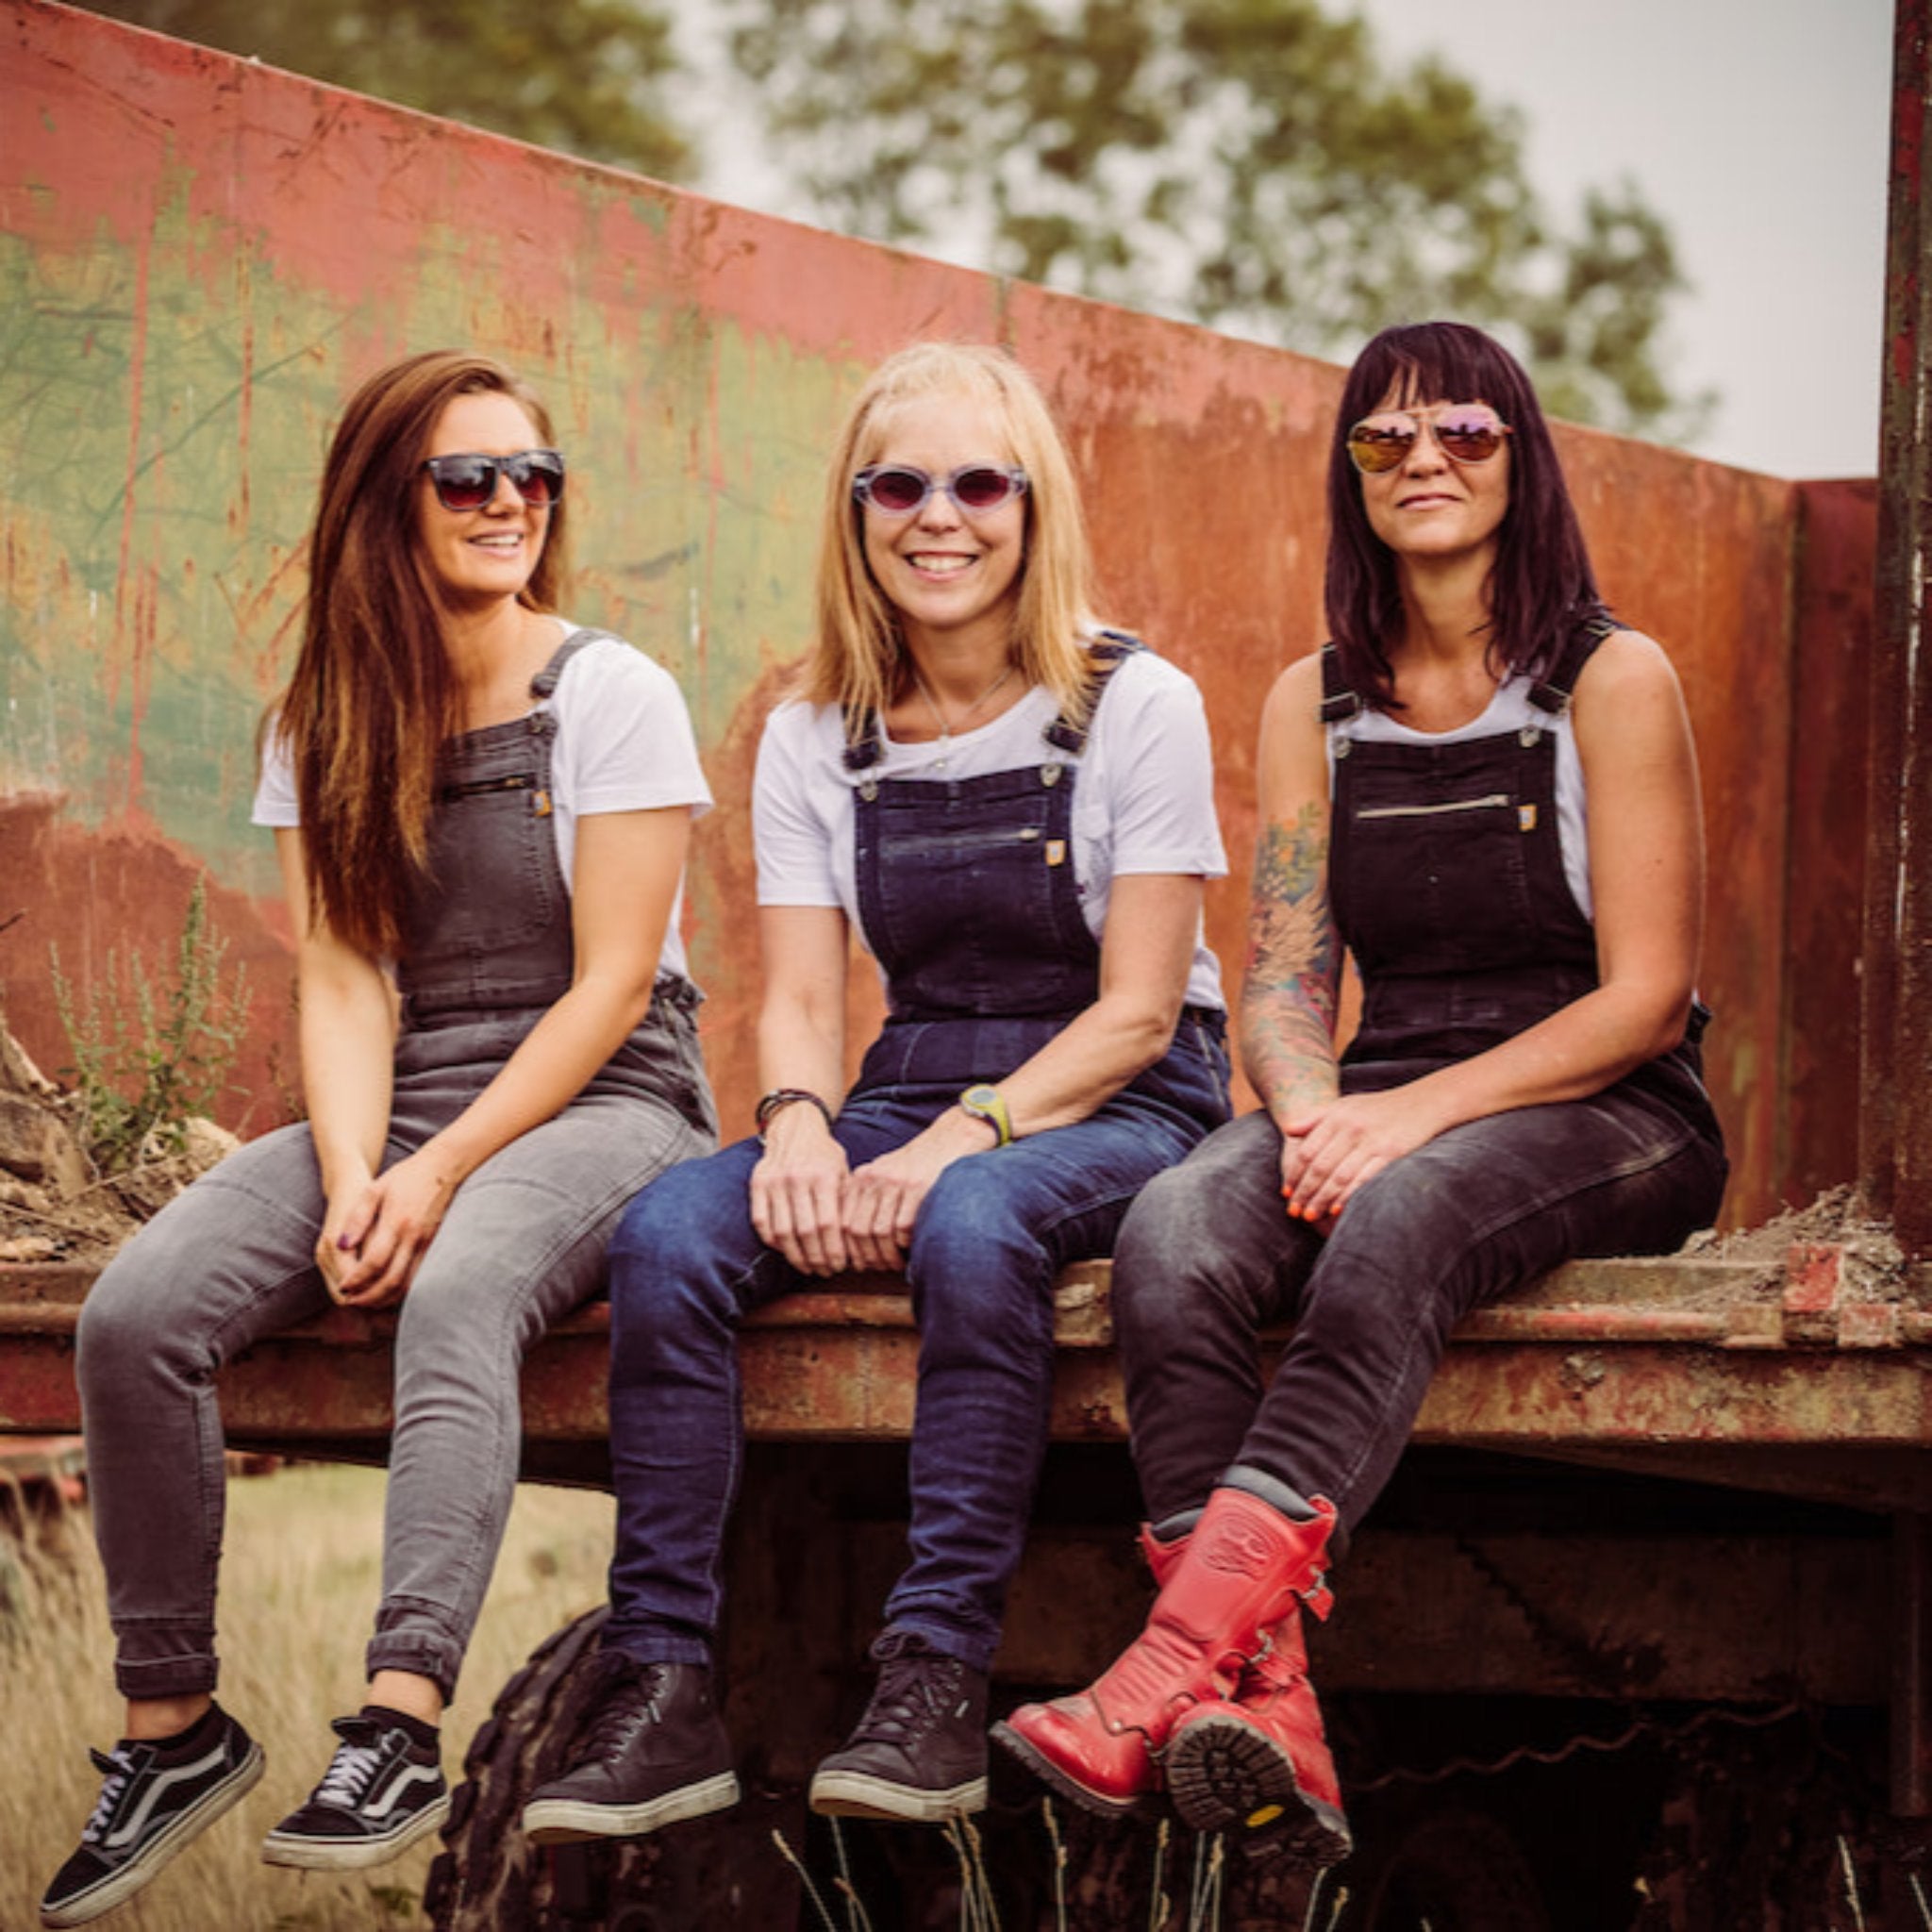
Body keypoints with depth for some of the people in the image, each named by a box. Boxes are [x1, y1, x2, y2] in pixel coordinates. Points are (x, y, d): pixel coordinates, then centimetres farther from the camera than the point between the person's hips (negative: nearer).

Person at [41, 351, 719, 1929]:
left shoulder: (612, 698, -2)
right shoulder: (328, 727, 11)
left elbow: (609, 989, -7)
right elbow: (343, 979, 3)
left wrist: (443, 1176, -16)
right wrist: (353, 1178, -15)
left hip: (597, 1106, -4)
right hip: (393, 1116, 5)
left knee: (456, 1296, -38)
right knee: (135, 1314, -21)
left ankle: (400, 1728, -46)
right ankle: (171, 1725, -11)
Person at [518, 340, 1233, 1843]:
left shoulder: (1134, 706, -4)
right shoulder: (815, 741, 9)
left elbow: (1137, 1007, -9)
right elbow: (801, 997, 4)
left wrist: (964, 1139, -23)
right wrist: (799, 1123, -20)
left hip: (1119, 1106, -4)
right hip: (910, 1096, 4)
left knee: (973, 1223, -39)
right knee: (666, 1233, -25)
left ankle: (937, 1681, -37)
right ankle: (665, 1690, -28)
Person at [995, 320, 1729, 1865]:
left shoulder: (1613, 683, -1)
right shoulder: (1316, 706, 14)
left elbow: (1646, 994, -7)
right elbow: (1281, 978, 9)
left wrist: (1415, 1115, -19)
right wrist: (1314, 1114, -15)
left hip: (1604, 1116, -4)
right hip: (1375, 1111, 4)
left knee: (1400, 1221, -38)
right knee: (1176, 1235, -30)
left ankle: (1167, 1678, -49)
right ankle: (1264, 1734, -45)